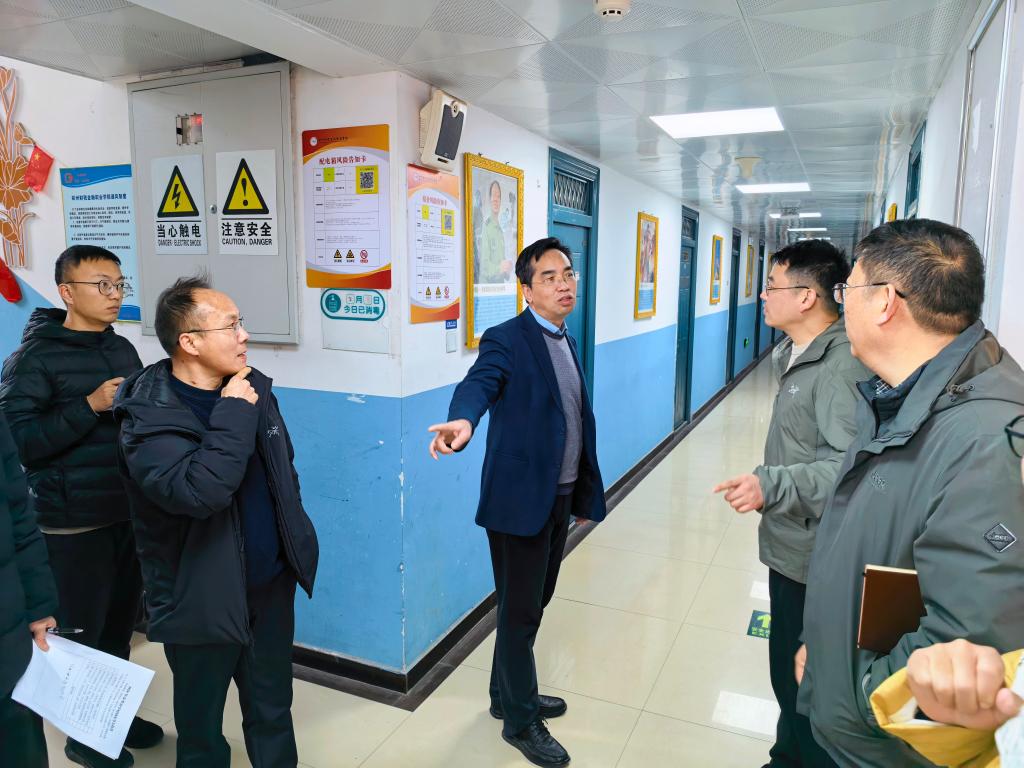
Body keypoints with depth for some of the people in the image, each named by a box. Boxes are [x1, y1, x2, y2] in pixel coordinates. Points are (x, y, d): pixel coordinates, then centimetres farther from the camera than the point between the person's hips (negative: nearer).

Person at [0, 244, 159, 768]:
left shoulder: (122, 349, 7)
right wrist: (90, 406, -23)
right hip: (74, 523, -5)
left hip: (129, 512, 6)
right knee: (80, 631, 8)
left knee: (121, 622, 16)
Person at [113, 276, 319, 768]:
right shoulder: (149, 417, -20)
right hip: (201, 599, -5)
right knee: (201, 720, 17)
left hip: (272, 583, 5)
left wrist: (292, 538, 16)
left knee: (272, 711, 21)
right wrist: (234, 415, -29)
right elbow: (198, 492, -37)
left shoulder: (252, 386, 0)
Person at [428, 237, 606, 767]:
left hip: (559, 496, 8)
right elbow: (477, 384, -33)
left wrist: (585, 493, 18)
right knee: (519, 612, 7)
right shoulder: (506, 340, -13)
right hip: (521, 498, -8)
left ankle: (508, 695, 41)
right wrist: (462, 422, -56)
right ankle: (520, 721, 26)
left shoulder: (566, 342, 11)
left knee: (534, 604, 21)